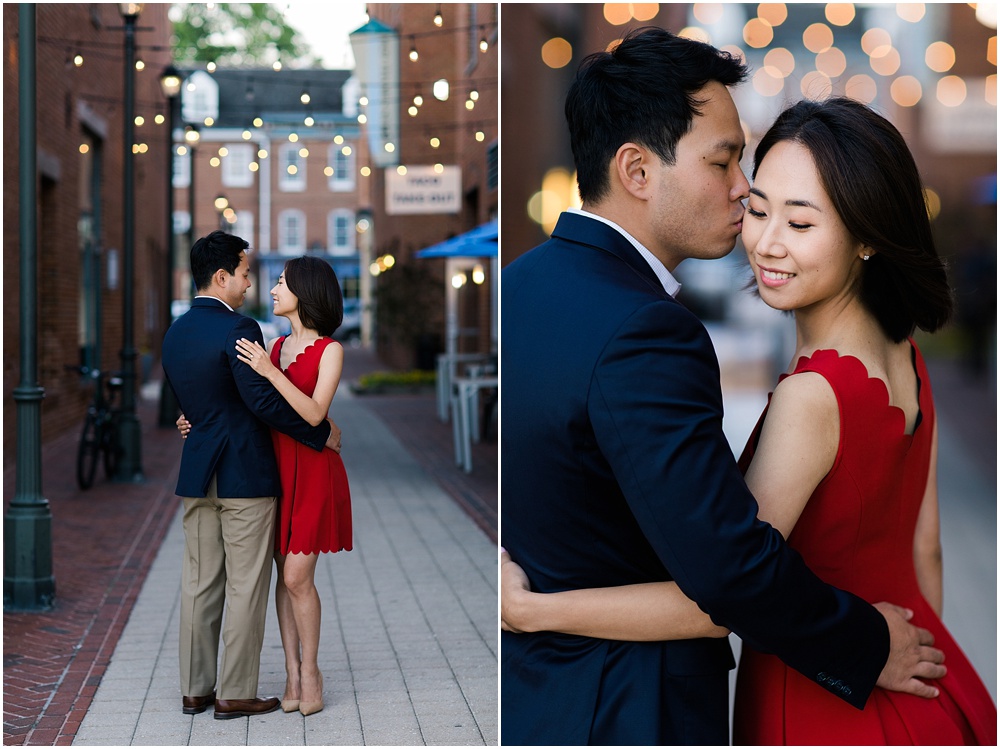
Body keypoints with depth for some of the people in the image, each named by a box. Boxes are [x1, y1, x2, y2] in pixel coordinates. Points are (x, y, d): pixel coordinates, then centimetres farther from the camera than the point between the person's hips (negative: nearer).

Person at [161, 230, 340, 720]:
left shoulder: (175, 332, 10)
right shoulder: (238, 330, -15)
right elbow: (263, 401, -19)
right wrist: (322, 434, -10)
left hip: (197, 474, 7)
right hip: (245, 476, -7)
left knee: (200, 583, 12)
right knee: (245, 586, 1)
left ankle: (194, 689, 17)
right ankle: (235, 693, 6)